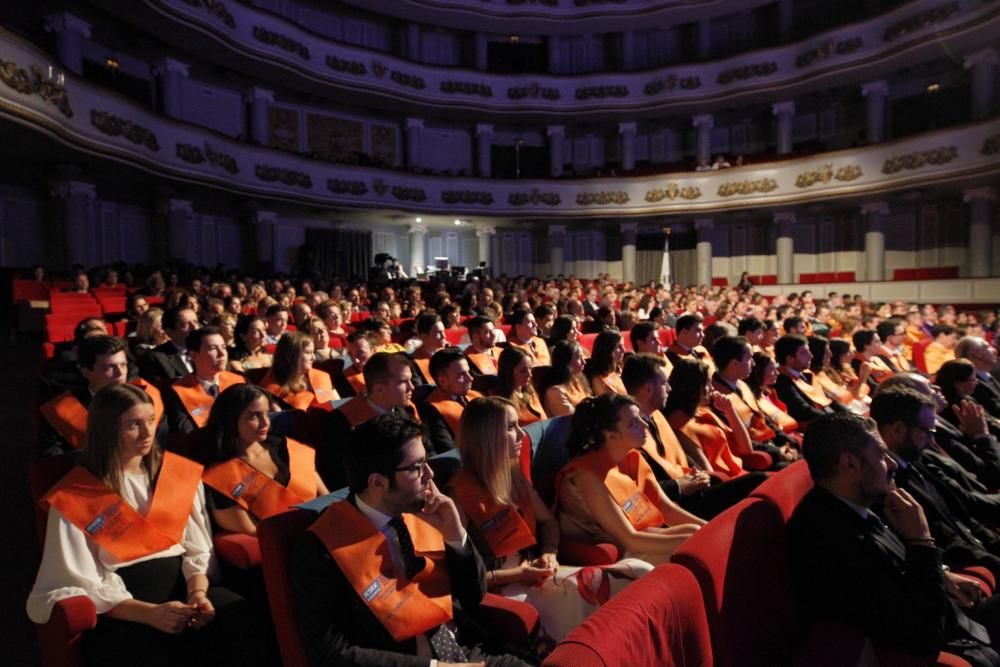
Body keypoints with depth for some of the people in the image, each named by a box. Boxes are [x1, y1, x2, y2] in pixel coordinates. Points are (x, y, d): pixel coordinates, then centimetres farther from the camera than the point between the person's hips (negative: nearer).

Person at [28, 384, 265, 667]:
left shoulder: (181, 473, 10)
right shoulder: (73, 497, 1)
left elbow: (198, 549, 9)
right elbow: (80, 582, -5)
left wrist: (198, 593, -11)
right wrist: (150, 612, -19)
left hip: (181, 584, 4)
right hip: (122, 612, -3)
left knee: (241, 619, -28)